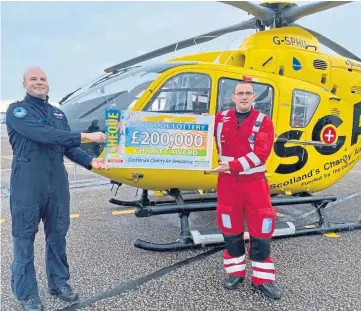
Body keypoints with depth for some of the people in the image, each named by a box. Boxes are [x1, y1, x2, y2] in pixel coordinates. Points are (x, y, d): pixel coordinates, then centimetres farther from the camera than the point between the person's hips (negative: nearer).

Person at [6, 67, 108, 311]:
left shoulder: (58, 113, 15)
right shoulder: (17, 111, -5)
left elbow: (68, 146, 11)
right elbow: (44, 135, -21)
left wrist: (90, 161, -7)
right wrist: (86, 136, -24)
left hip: (57, 182, 6)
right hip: (28, 184, -6)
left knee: (58, 233, 14)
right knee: (25, 237, 5)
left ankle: (59, 281, 31)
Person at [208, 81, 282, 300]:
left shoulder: (263, 121, -4)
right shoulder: (220, 119, 4)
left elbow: (260, 154, -15)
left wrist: (232, 166, -23)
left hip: (255, 183, -2)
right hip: (227, 182, 2)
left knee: (260, 230, 3)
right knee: (231, 229, 9)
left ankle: (262, 279, 17)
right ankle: (235, 272, 26)